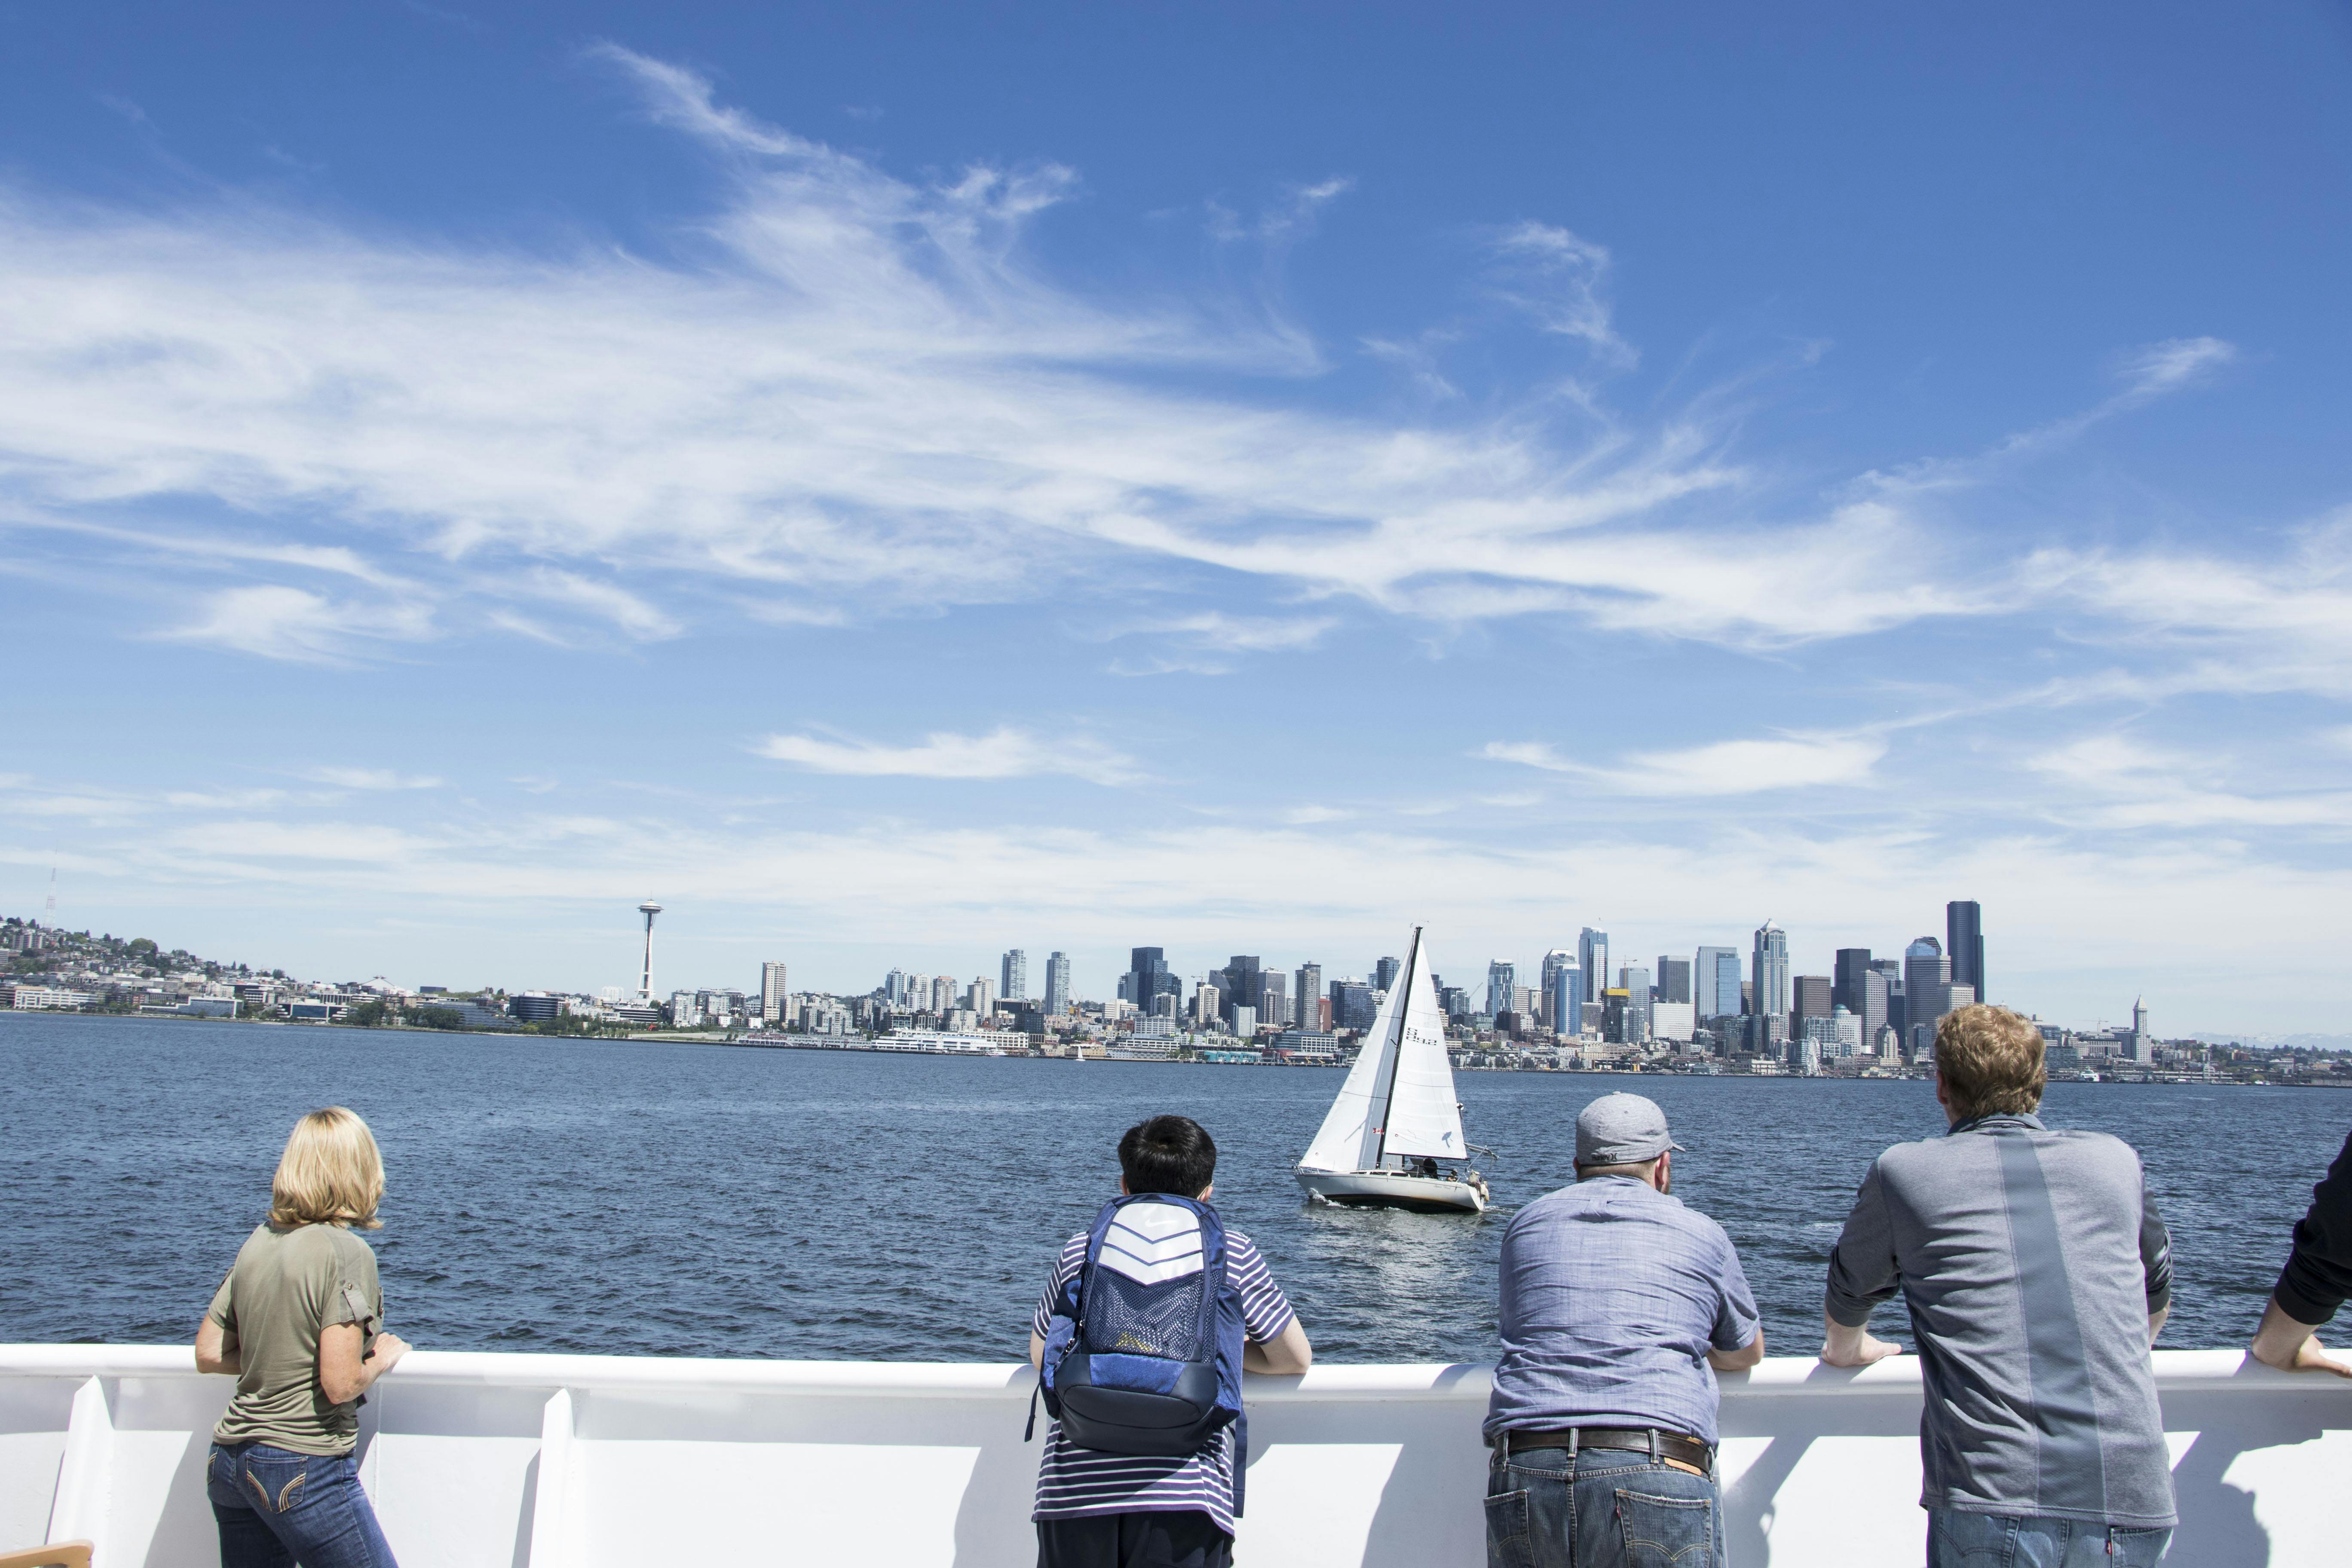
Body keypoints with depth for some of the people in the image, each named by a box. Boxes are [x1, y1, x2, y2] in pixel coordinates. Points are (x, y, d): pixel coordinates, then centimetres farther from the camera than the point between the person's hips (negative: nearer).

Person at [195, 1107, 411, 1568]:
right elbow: (341, 1384, -20)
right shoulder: (346, 1252, -15)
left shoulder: (258, 1242, 6)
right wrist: (383, 1358, -1)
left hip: (228, 1461, 7)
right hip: (304, 1469, -7)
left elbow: (209, 1354, 12)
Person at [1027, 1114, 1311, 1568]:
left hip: (1074, 1489, 2)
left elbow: (1042, 1358, 26)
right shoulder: (1231, 1252, 9)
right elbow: (1295, 1359, 17)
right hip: (1184, 1498, -1)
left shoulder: (1079, 1250, 13)